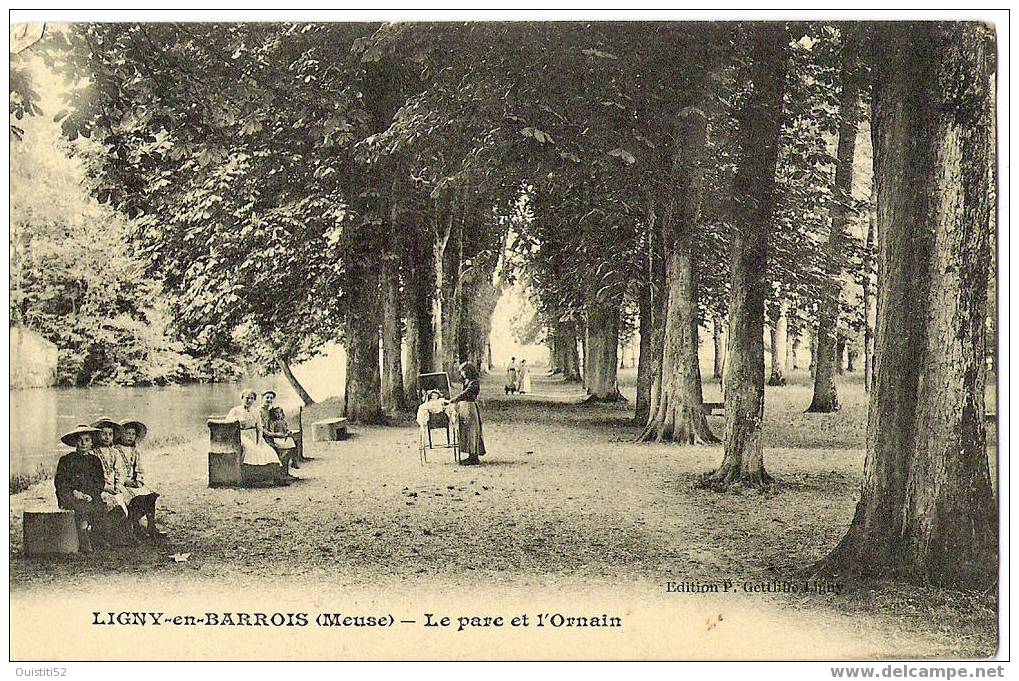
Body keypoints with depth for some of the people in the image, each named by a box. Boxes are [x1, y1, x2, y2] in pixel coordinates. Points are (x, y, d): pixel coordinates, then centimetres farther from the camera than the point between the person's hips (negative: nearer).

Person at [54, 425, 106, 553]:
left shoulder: (95, 460, 19)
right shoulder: (66, 459, 11)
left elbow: (100, 482, 14)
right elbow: (59, 481, 5)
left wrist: (91, 494, -5)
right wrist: (74, 492, -11)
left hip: (91, 496, 3)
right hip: (69, 495, -3)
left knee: (99, 508, -31)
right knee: (81, 509, -34)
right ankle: (84, 544, -32)